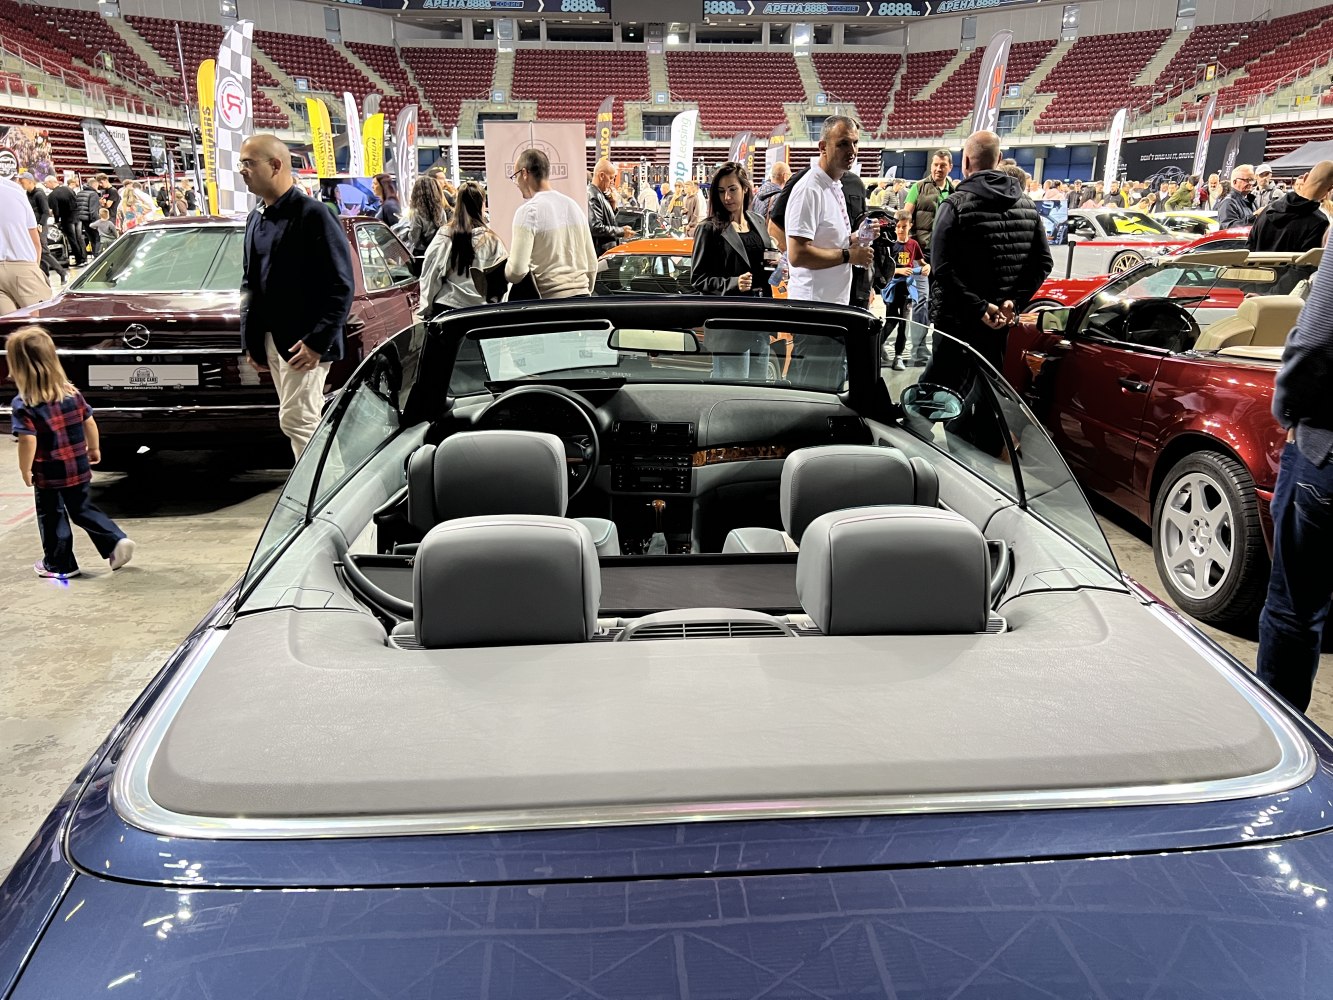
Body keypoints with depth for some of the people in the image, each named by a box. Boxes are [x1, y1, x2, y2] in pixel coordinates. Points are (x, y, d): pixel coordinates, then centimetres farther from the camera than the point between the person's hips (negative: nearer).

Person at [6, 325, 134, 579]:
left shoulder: (23, 405, -19)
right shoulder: (73, 393, -2)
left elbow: (28, 441, -24)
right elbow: (89, 423, 6)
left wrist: (25, 470, -11)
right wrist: (94, 448, 20)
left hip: (48, 475, -5)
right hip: (79, 469, 5)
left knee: (52, 518, 12)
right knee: (83, 510, 21)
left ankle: (59, 565, 23)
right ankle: (116, 541, 5)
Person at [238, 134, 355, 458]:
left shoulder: (313, 215, -11)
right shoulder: (256, 219, 14)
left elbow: (341, 286, -14)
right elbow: (249, 282, 21)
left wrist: (317, 341, -18)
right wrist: (251, 339, 14)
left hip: (303, 342, -7)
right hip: (271, 340, 7)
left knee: (296, 420, -10)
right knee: (308, 420, 12)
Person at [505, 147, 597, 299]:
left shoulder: (528, 211, -9)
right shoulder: (572, 205, 12)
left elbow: (517, 270, -15)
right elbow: (592, 263, 14)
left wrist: (504, 274, 7)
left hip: (550, 299, -7)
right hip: (582, 297, 7)